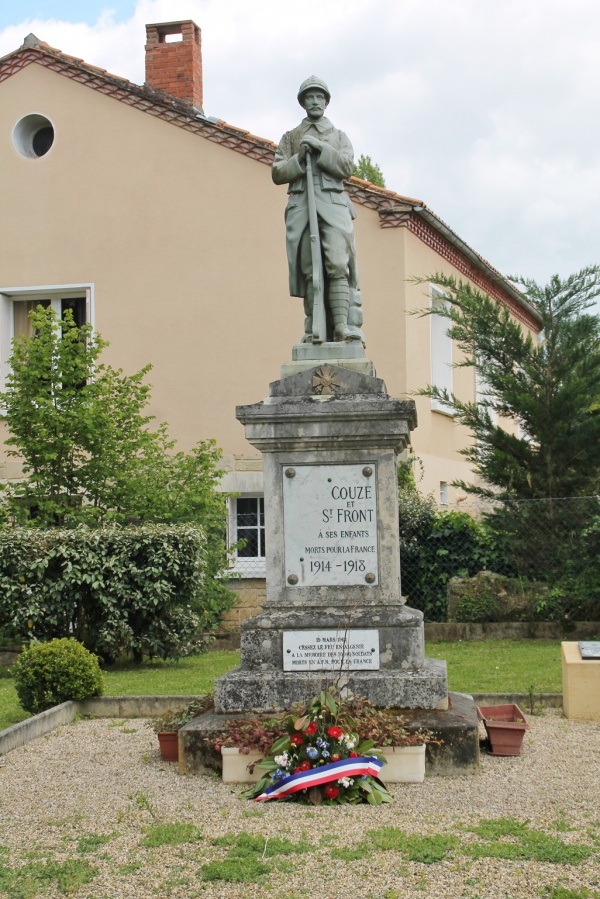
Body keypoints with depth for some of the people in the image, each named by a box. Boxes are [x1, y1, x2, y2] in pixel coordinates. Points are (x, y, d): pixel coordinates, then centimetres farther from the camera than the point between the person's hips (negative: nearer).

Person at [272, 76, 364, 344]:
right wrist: (300, 158, -6)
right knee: (309, 271, -5)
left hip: (333, 204, -1)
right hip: (300, 206, 1)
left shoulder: (339, 136, 20)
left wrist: (319, 148, -7)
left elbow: (346, 167, 3)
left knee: (338, 266, -16)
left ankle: (344, 326, -21)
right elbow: (277, 173, 10)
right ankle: (314, 330, -5)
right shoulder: (290, 137, 21)